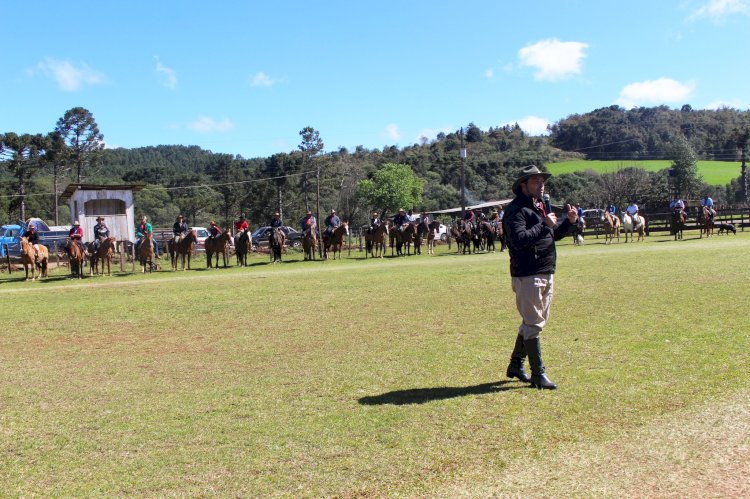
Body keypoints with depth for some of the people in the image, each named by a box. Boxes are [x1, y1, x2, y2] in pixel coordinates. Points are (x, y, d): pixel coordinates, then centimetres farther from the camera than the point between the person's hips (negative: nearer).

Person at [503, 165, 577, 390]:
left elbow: (554, 235, 26)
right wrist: (545, 225, -21)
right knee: (533, 324, -4)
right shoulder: (516, 209, -12)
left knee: (533, 322, 17)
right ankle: (538, 374, 3)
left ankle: (516, 365, 29)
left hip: (546, 274, 10)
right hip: (527, 276, -10)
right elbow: (519, 239, -26)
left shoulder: (540, 207, 18)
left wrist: (568, 221, 9)